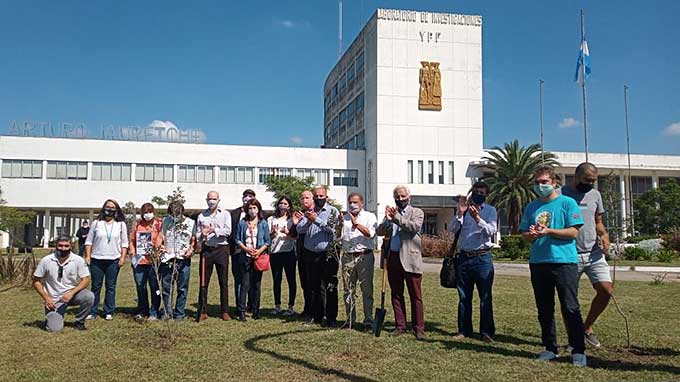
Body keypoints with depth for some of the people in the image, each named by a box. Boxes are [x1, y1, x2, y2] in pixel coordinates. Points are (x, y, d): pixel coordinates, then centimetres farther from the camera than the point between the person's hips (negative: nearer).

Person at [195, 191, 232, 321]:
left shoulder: (225, 214, 7)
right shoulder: (201, 216, 12)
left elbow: (228, 231, -6)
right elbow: (197, 235, 8)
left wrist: (214, 230, -18)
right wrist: (202, 235, -13)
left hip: (221, 249, -1)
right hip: (206, 249, 2)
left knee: (223, 282, 2)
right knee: (204, 281, 2)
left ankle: (225, 311, 8)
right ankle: (202, 311, 10)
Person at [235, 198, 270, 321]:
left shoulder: (263, 223, 6)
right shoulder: (242, 222, 8)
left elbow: (267, 241, 4)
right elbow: (238, 240, 5)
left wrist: (259, 251, -11)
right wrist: (246, 249, -10)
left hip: (258, 257, 0)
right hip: (245, 257, 0)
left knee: (256, 284, 5)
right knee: (244, 284, -4)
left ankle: (255, 310, 14)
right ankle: (241, 311, -1)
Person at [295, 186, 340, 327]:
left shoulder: (333, 211, 2)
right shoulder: (309, 212, 14)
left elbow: (330, 228, -12)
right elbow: (300, 230, 4)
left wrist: (316, 219, -19)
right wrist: (306, 221, -15)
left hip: (327, 255, -4)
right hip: (310, 255, 4)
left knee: (330, 288, -4)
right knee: (313, 287, 10)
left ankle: (331, 318, 2)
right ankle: (316, 316, 20)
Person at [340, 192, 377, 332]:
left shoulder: (369, 216, 5)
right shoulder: (344, 218, 16)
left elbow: (371, 234, -11)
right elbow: (339, 237, 12)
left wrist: (356, 223, -15)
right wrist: (339, 225, -5)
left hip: (364, 256, -4)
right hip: (348, 257, 4)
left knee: (367, 290, -4)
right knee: (348, 290, 7)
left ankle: (368, 322, 1)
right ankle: (350, 320, 16)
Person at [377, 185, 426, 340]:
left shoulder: (417, 212, 5)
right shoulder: (391, 212, 15)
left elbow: (415, 227, -14)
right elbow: (379, 232, 6)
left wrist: (396, 216, -16)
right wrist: (387, 218, -11)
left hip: (410, 258, -4)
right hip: (393, 258, 4)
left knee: (416, 296, -2)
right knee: (396, 295, 10)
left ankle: (419, 328, 3)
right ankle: (400, 326, 19)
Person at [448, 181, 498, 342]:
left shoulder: (490, 210, 3)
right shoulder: (463, 209, 10)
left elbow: (491, 231, -11)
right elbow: (452, 229, 1)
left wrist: (477, 218, -26)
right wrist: (460, 213, -12)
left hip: (483, 258, -3)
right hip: (464, 257, 3)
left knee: (485, 297, -1)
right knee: (464, 297, 9)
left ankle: (487, 332, 7)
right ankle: (464, 330, 18)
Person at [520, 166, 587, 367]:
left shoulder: (567, 203, 0)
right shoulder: (531, 207, 13)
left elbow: (573, 232, -7)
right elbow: (524, 236, 13)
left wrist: (548, 231, -17)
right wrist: (532, 234, -9)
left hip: (564, 261, -5)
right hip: (538, 262, 5)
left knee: (570, 308, -4)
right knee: (544, 309, 10)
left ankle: (578, 351, 5)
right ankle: (550, 348, 21)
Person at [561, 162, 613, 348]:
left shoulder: (595, 195, 10)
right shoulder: (561, 195, -6)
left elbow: (598, 221, 18)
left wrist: (604, 234, -3)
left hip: (593, 252, 4)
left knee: (607, 289, -6)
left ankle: (587, 327, 17)